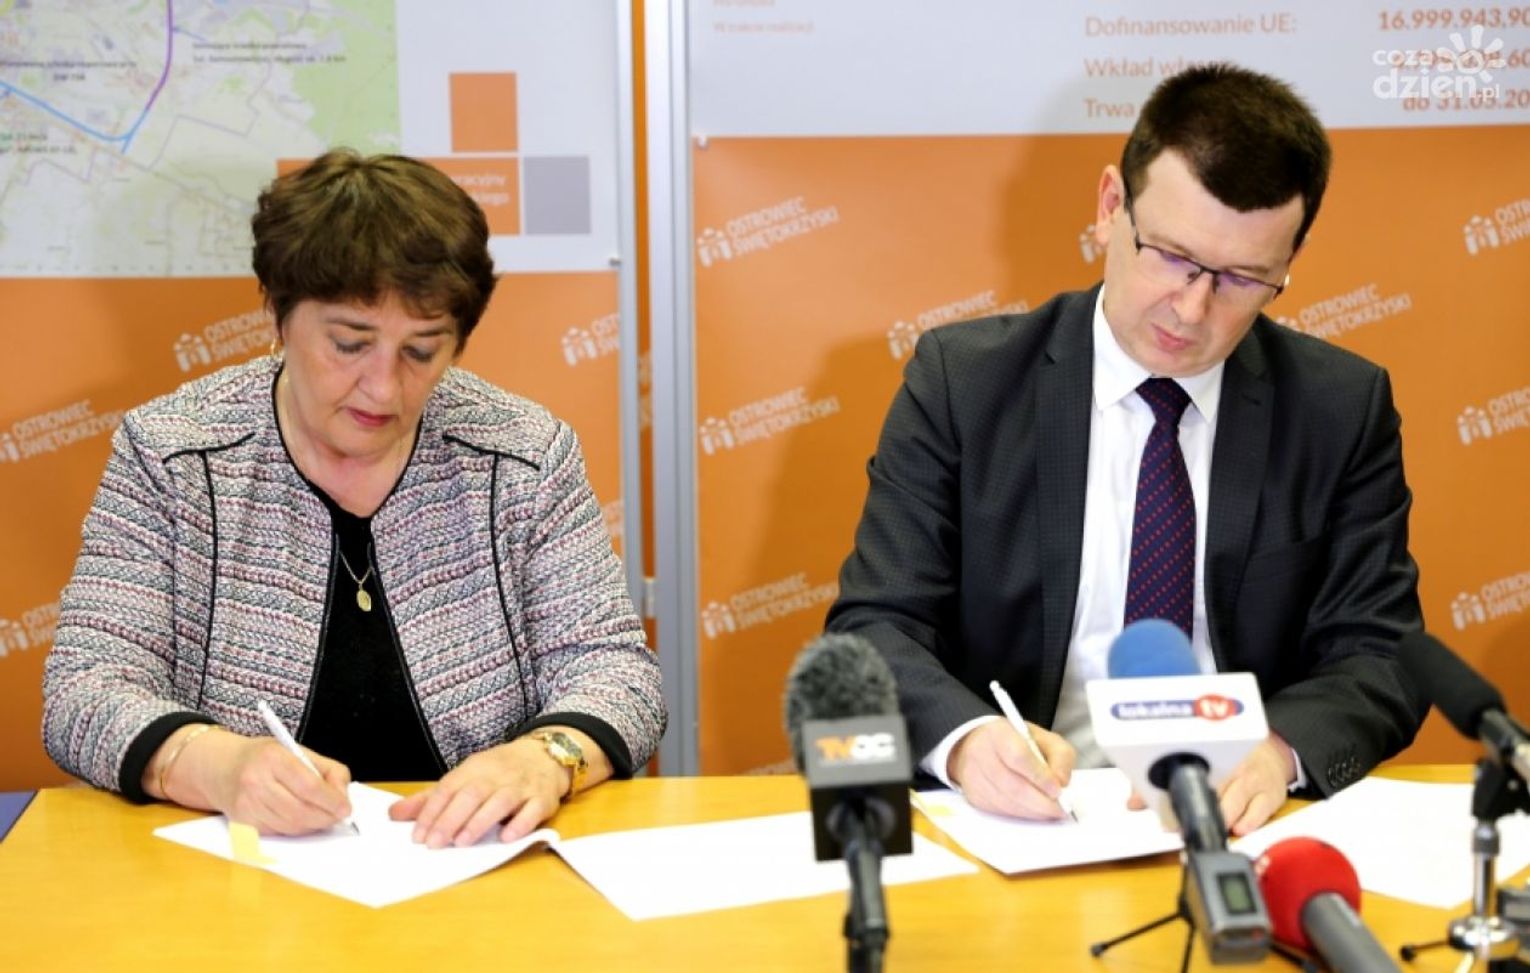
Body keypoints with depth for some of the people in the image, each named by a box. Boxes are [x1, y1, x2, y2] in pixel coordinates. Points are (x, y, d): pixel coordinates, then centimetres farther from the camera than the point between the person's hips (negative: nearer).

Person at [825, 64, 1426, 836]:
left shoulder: (1344, 409, 3)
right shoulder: (962, 380, -2)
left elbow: (1379, 655, 2)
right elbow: (873, 626, -4)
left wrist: (1279, 749, -21)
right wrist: (964, 738, -26)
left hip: (1241, 827, 3)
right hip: (1022, 818, -2)